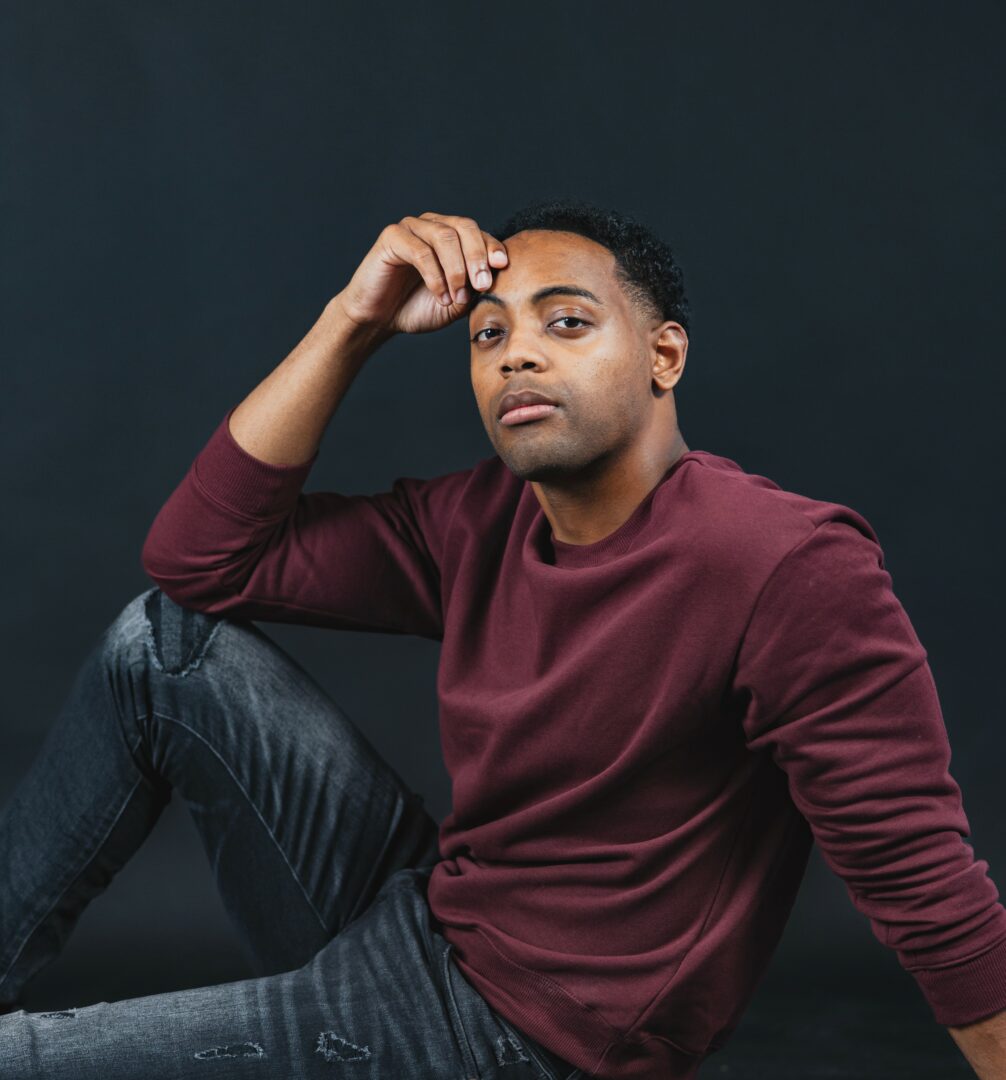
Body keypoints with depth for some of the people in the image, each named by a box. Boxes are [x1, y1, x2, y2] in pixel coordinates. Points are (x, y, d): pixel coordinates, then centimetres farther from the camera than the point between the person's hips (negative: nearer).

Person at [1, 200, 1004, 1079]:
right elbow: (202, 558, -1)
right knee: (166, 636, 2)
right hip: (419, 908, 7)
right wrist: (350, 321, -7)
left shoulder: (790, 564, -22)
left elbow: (922, 879, -21)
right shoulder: (483, 523, 0)